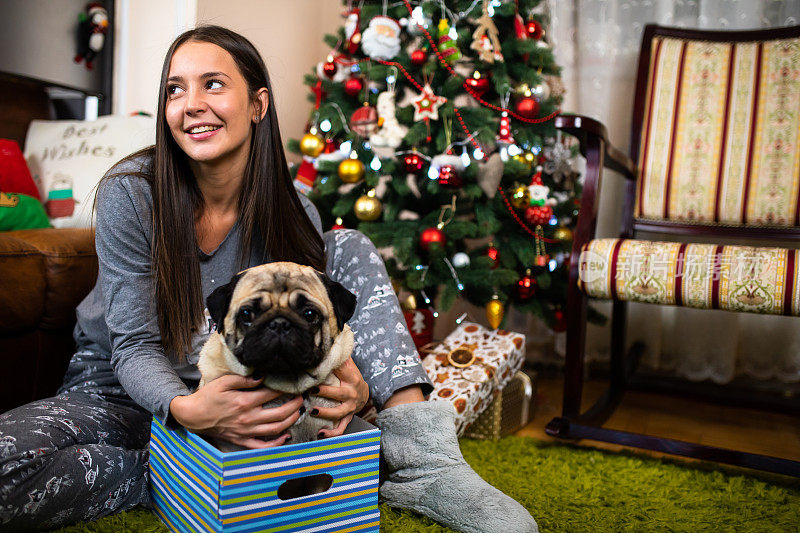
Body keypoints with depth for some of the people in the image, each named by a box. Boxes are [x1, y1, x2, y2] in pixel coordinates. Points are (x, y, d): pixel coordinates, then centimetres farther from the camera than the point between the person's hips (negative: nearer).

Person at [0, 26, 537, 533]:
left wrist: (349, 379, -33)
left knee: (350, 248, -12)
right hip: (121, 389, -1)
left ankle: (422, 461, -22)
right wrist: (186, 408, -41)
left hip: (240, 389, 2)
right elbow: (134, 345, -19)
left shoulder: (293, 212, -11)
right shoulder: (130, 192, -19)